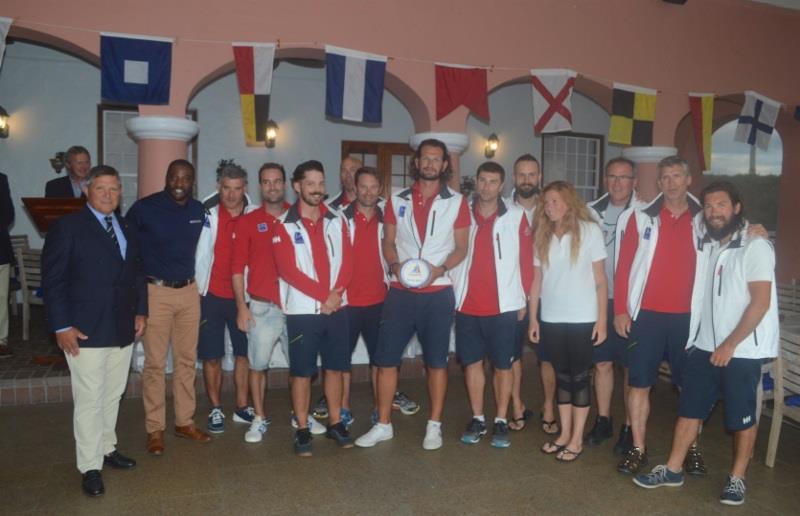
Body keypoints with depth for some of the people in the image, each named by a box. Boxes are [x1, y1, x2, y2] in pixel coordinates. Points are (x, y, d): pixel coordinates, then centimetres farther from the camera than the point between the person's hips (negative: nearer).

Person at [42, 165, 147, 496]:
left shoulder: (127, 229, 13)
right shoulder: (67, 227, -5)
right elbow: (53, 279, -8)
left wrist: (141, 311, 8)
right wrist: (61, 326, -13)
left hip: (123, 329, 6)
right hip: (85, 331, -6)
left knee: (113, 396, 15)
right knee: (89, 400, 0)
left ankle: (107, 448, 32)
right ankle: (90, 467, 13)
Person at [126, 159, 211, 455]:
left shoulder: (199, 211, 5)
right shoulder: (144, 208, -8)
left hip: (189, 291, 4)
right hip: (155, 292, -4)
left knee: (187, 360, 11)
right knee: (155, 363, 1)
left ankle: (185, 422, 23)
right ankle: (155, 429, 13)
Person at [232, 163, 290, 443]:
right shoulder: (247, 221, 2)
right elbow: (237, 267, 2)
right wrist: (241, 306, -3)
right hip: (261, 306, -1)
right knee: (258, 365, 6)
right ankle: (260, 419, 22)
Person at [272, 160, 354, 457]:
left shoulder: (336, 222, 8)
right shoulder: (284, 226, -3)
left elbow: (347, 262, 3)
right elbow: (288, 270, -11)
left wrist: (336, 293, -14)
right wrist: (323, 295, -15)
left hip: (337, 307, 4)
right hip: (303, 310, -3)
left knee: (335, 367, 11)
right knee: (301, 372, 3)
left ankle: (335, 423, 24)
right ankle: (302, 430, 15)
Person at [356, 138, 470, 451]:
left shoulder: (456, 202, 3)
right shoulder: (397, 200, 9)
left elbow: (461, 248, 3)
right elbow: (388, 242, 10)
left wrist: (440, 269, -14)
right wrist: (395, 265, -10)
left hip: (438, 293, -2)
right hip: (400, 292, 2)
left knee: (436, 362, 6)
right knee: (386, 359, 3)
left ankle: (434, 426, 21)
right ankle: (383, 425, 17)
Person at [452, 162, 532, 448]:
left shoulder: (516, 216, -1)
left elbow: (527, 260, 0)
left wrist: (523, 299, 0)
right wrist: (451, 293, 4)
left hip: (504, 306, -2)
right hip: (467, 304, 2)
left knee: (503, 365, 6)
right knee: (472, 362, 10)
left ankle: (501, 421, 20)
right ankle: (477, 419, 23)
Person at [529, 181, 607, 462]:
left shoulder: (589, 230, -4)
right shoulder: (542, 235, 6)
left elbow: (600, 279, -3)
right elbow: (537, 280, 7)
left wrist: (602, 318, -7)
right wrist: (533, 318, 5)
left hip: (582, 318, -3)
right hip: (551, 318, 4)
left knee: (579, 376, 5)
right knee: (562, 375, 12)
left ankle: (577, 440, 15)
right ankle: (564, 434, 24)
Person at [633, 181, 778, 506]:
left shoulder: (756, 247, -10)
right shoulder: (706, 246, 9)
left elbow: (760, 302, -16)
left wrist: (729, 345, -15)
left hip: (742, 351, -5)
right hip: (704, 346, 6)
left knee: (742, 418, 8)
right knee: (689, 409, 10)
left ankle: (737, 478, 25)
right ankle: (673, 470, 21)